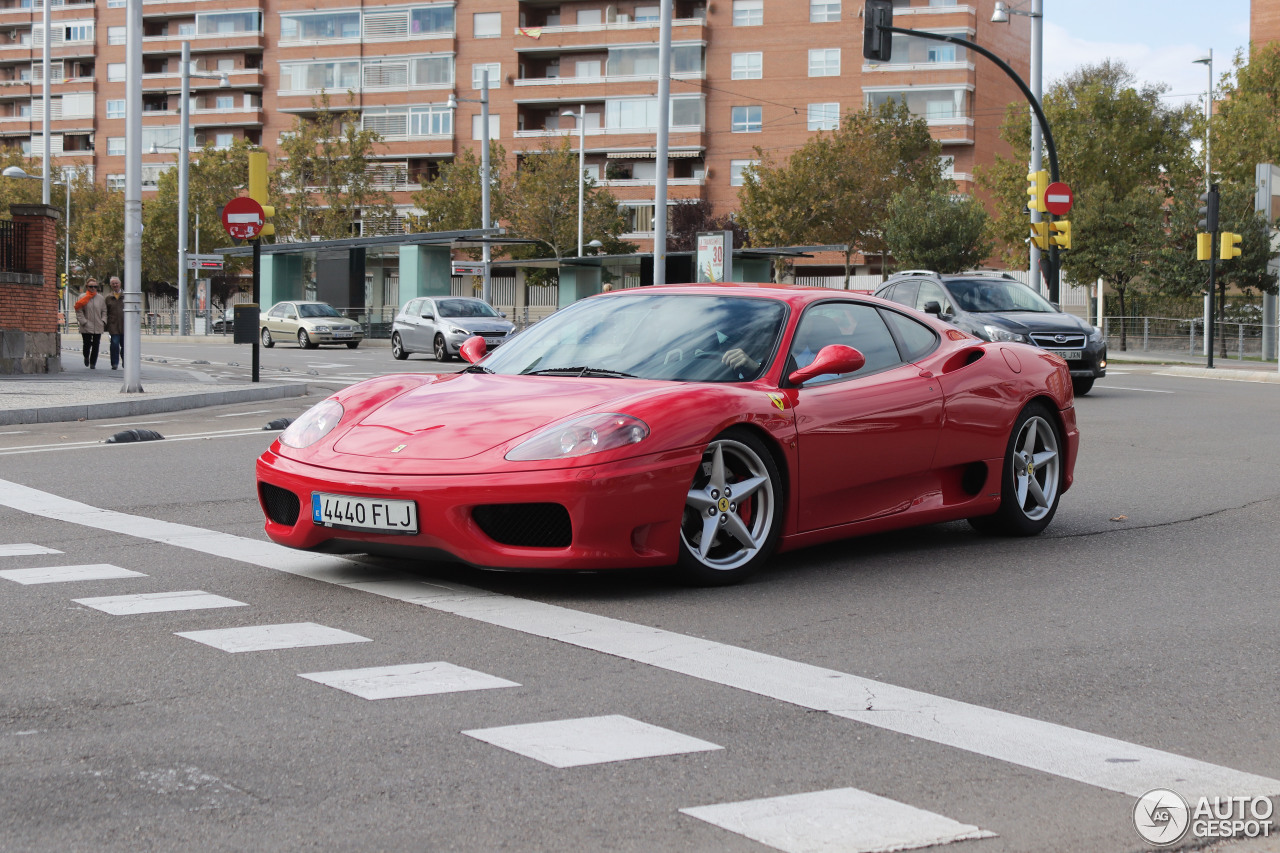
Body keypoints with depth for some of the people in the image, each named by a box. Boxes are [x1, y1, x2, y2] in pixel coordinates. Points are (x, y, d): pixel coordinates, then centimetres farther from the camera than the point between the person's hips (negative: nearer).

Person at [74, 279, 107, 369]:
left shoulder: (100, 298, 9)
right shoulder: (82, 298, -1)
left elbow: (104, 311, 13)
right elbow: (79, 312, -3)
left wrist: (103, 321, 0)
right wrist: (84, 322, -10)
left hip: (98, 327, 2)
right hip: (86, 327, -2)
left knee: (95, 346, 1)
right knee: (87, 344, 0)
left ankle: (93, 364, 11)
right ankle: (86, 357, 31)